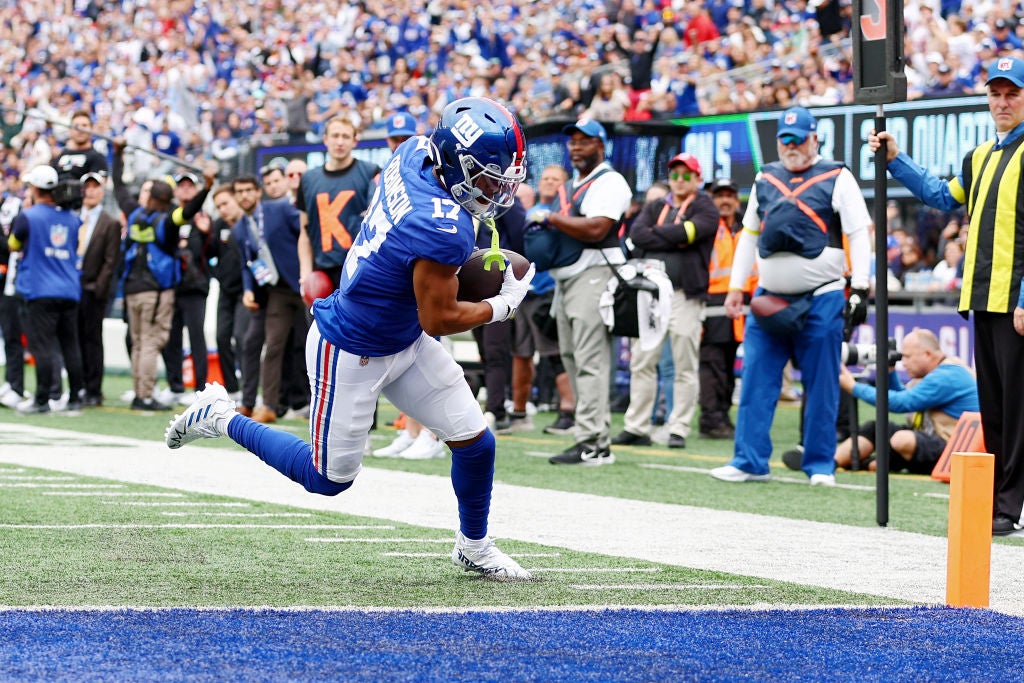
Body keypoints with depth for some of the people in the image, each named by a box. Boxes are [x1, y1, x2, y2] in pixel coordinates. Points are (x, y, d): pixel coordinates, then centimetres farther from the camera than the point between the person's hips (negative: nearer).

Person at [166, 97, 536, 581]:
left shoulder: (413, 152, -10)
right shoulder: (444, 231, -35)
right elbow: (438, 320, -23)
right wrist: (504, 305, -9)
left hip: (405, 342, 9)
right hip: (353, 356, -9)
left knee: (475, 443, 8)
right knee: (329, 478, 9)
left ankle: (474, 546, 31)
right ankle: (221, 419, 23)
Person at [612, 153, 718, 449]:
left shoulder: (705, 208, 5)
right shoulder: (655, 207, 18)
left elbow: (691, 231, -14)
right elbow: (636, 234, 0)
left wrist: (656, 234, -2)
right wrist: (675, 240, -9)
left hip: (685, 294, -4)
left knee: (684, 366, -3)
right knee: (641, 362, 2)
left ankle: (679, 430, 1)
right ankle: (636, 427, 6)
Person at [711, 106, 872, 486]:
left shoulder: (837, 178, 1)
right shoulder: (765, 180, 15)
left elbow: (859, 236, -3)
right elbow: (749, 236, 20)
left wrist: (859, 289, -12)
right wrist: (735, 288, 14)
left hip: (821, 298, -4)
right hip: (769, 297, 4)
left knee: (822, 388, -1)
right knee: (755, 383, 1)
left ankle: (820, 465, 6)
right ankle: (750, 462, 6)